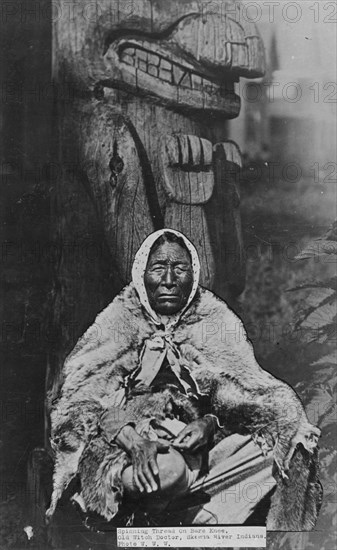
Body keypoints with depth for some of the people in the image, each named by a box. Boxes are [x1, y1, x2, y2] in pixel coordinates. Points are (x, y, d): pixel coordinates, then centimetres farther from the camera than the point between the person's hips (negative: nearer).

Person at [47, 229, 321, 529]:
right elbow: (84, 401, -6)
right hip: (132, 447, -3)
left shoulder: (217, 324, 9)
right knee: (170, 470, -36)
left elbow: (245, 391, 7)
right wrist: (131, 439, -24)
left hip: (200, 446, 3)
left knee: (289, 446, -18)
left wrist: (210, 422, -14)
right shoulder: (116, 325, 2)